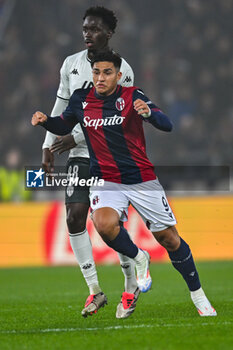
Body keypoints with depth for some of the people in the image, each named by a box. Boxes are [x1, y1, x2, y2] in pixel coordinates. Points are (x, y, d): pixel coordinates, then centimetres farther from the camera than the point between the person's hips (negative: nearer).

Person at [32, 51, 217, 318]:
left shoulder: (131, 96, -10)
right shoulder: (81, 99, 0)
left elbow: (167, 125, -20)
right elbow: (64, 126, 18)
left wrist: (149, 113, -42)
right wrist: (45, 121, -3)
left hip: (142, 179, -1)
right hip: (105, 181, 1)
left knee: (169, 238, 3)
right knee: (104, 224, -30)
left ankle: (197, 293, 23)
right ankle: (138, 260, -1)